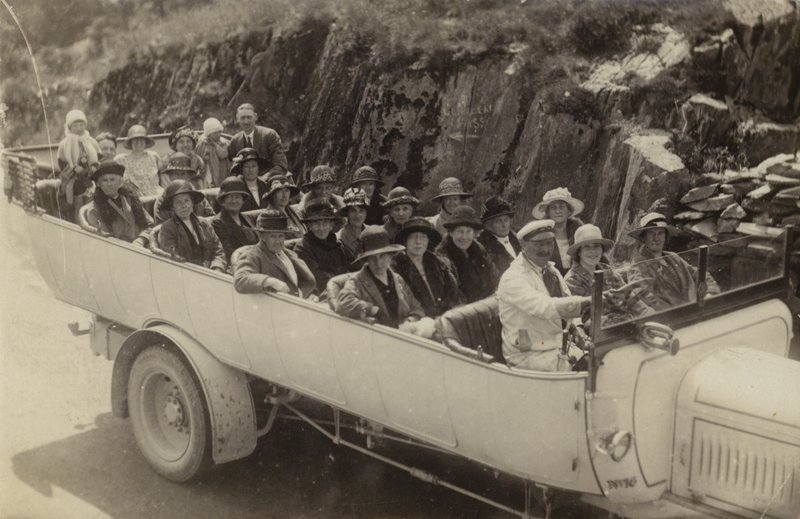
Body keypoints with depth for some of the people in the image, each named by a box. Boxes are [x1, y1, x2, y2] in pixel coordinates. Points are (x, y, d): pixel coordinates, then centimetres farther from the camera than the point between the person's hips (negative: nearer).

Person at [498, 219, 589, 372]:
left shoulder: (551, 271, 12)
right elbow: (545, 307, -30)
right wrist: (589, 300, -36)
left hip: (560, 346, 8)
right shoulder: (513, 278, -16)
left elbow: (566, 308, 15)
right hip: (528, 355, -8)